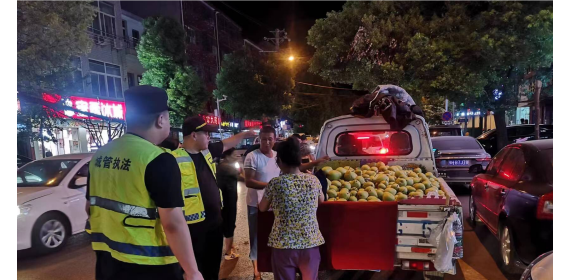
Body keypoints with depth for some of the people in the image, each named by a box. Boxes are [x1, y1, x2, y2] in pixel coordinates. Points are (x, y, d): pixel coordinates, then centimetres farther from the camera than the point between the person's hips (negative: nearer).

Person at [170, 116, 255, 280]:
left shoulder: (207, 152, 5)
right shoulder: (175, 159, -19)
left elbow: (226, 144, 22)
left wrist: (245, 134, 27)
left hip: (215, 218, 8)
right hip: (194, 223, -8)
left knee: (213, 264, 23)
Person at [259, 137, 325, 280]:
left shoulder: (275, 183, -11)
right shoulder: (314, 180, -4)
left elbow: (262, 208, 6)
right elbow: (322, 200, 18)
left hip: (283, 245, -2)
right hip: (311, 243, 2)